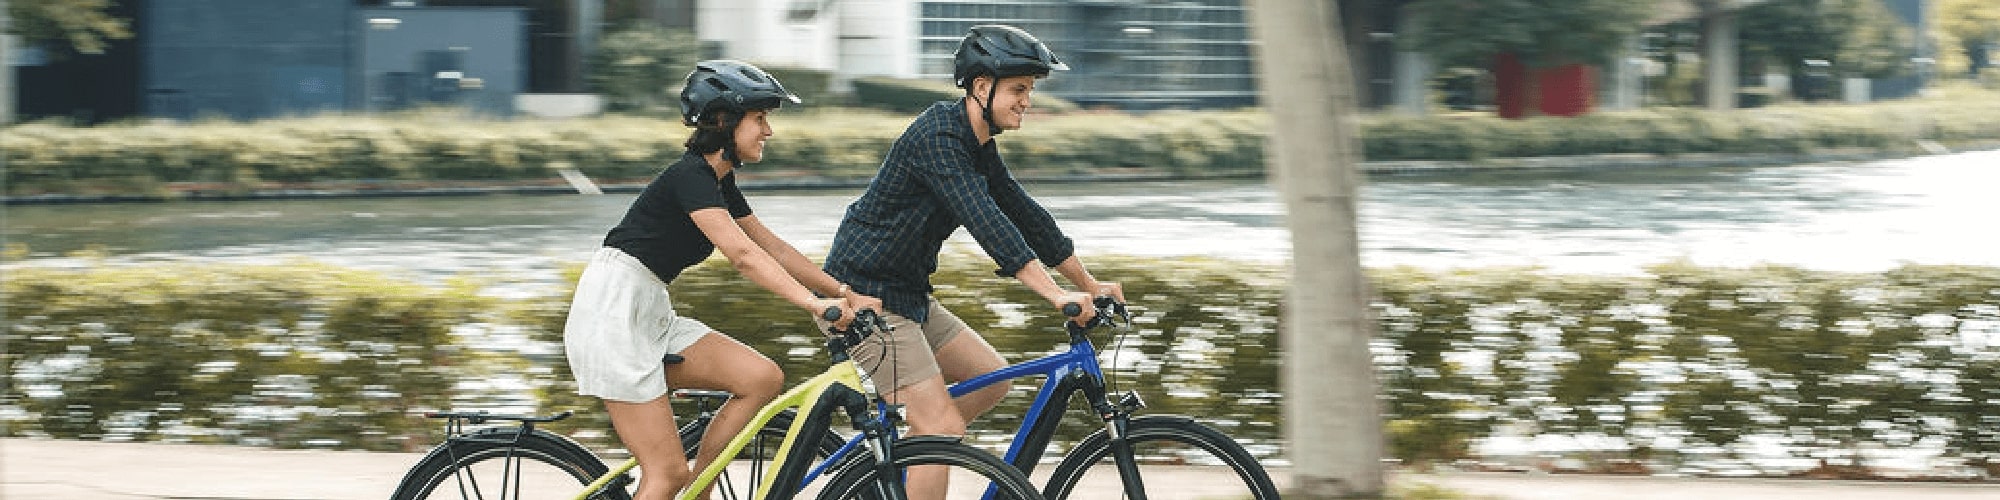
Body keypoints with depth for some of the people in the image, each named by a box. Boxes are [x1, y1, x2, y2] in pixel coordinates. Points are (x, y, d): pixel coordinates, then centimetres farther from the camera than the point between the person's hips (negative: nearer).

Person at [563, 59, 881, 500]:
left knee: (764, 379, -4)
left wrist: (846, 295, 8)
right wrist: (815, 303, -33)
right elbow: (743, 255, -26)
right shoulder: (691, 175, -15)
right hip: (613, 311, -9)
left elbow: (773, 248, 16)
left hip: (651, 315, 9)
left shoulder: (719, 181, 14)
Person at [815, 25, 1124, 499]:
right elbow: (986, 221, -30)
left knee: (992, 380, 12)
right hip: (864, 298, -10)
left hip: (908, 297, 10)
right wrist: (1055, 294, -35)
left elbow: (1024, 213, 16)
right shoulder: (937, 135, -21)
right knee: (944, 428, -14)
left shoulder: (978, 146, 9)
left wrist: (1088, 283, 14)